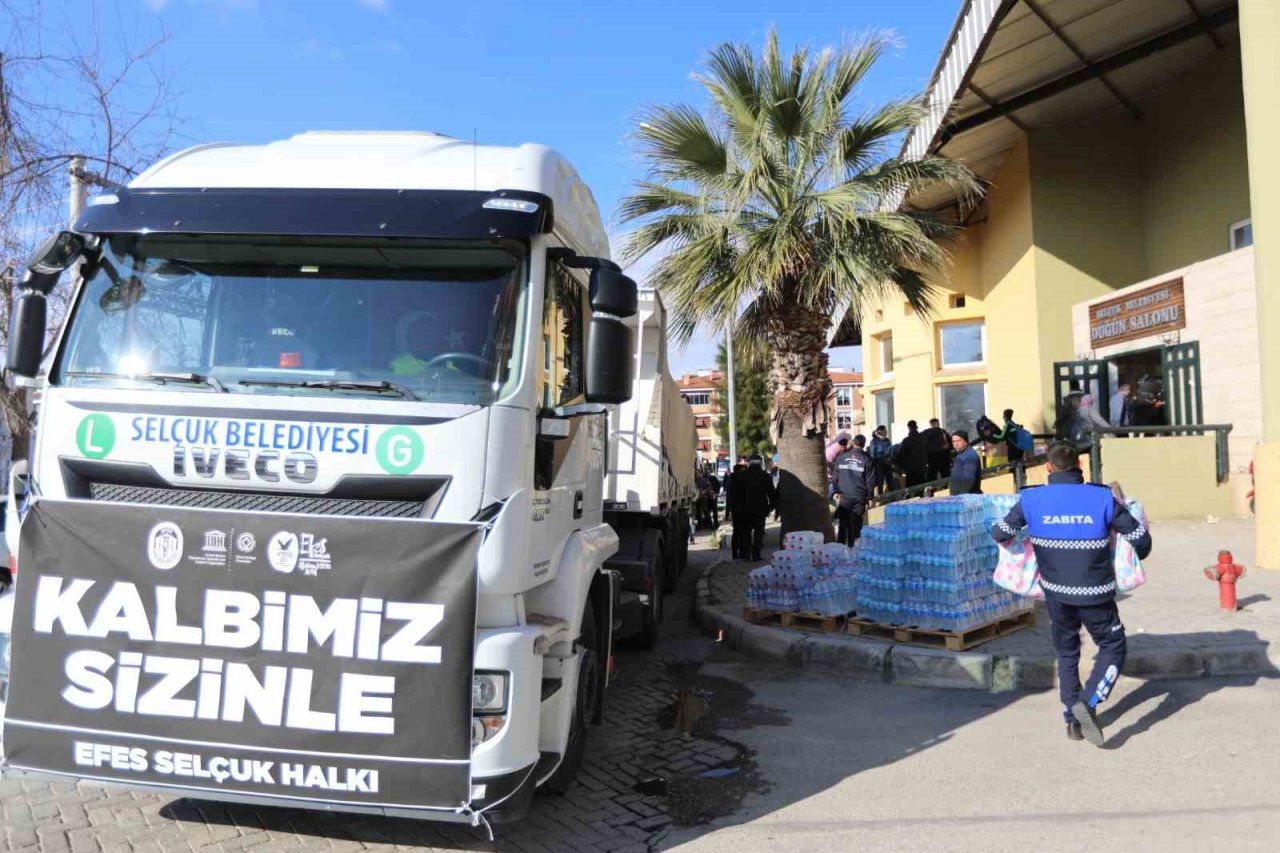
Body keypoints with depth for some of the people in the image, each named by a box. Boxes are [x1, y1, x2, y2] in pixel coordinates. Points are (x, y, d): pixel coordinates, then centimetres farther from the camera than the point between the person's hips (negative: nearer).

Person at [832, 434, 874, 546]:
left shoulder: (841, 457, 3)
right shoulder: (866, 459, -3)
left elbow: (836, 476, 7)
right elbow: (870, 480, -2)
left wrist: (836, 491, 15)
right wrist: (869, 496, 4)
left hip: (844, 496, 2)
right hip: (860, 496, -2)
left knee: (843, 523, 7)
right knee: (856, 524, 5)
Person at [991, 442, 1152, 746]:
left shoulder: (1032, 499, -7)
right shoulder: (1102, 498, -9)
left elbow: (999, 533, 2)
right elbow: (1141, 538, -3)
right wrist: (1134, 558, 20)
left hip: (1056, 594, 2)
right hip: (1095, 593, -2)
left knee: (1066, 653, 20)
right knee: (1112, 648, 15)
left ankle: (1072, 719, 18)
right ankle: (1088, 702, -7)